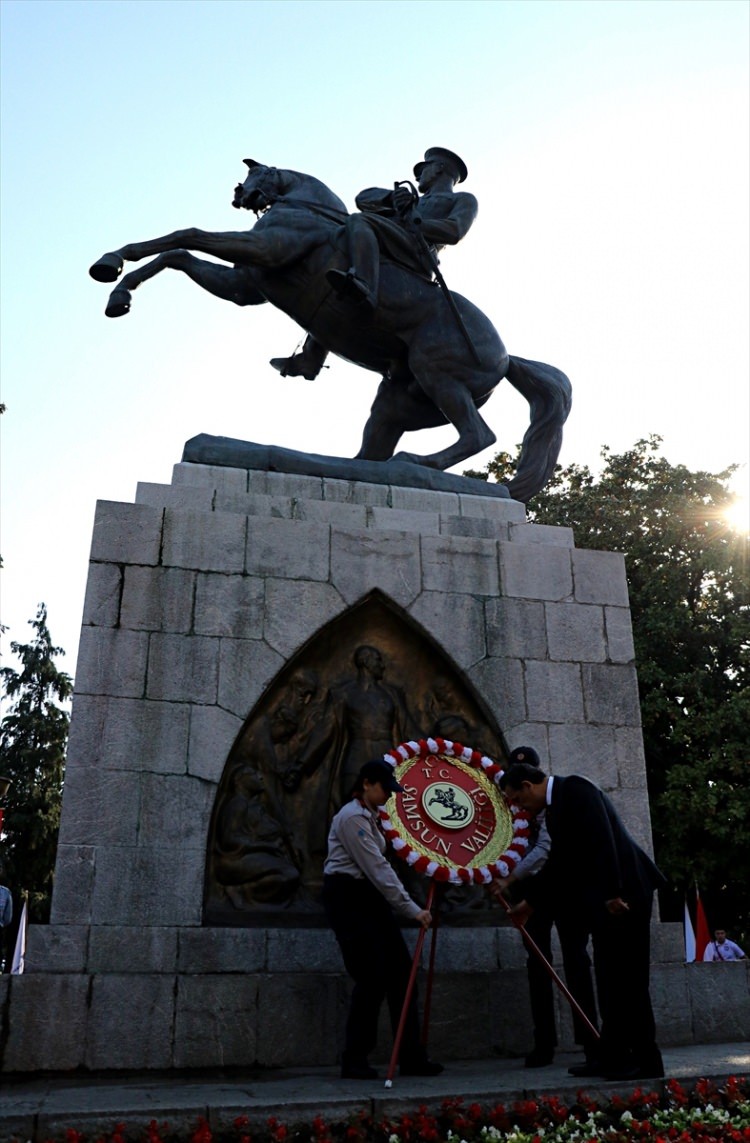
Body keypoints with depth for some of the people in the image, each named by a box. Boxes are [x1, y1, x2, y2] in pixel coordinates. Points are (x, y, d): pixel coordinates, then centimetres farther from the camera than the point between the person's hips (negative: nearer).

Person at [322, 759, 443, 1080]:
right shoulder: (352, 817, -17)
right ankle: (353, 1062, 4)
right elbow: (377, 869, -21)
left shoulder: (369, 816, 14)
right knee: (372, 976, -10)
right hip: (346, 897, -9)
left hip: (369, 896, 9)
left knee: (401, 971, 4)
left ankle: (412, 1057, 11)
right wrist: (412, 909, -21)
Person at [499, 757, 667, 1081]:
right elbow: (559, 861, 25)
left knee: (626, 978, -5)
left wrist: (613, 893, -25)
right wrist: (530, 901, 30)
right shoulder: (555, 808, 18)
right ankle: (613, 1057, 18)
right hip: (601, 900, 10)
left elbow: (602, 839, -21)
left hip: (623, 894, -10)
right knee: (609, 980, 11)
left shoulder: (575, 788, -11)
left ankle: (646, 1060, 3)